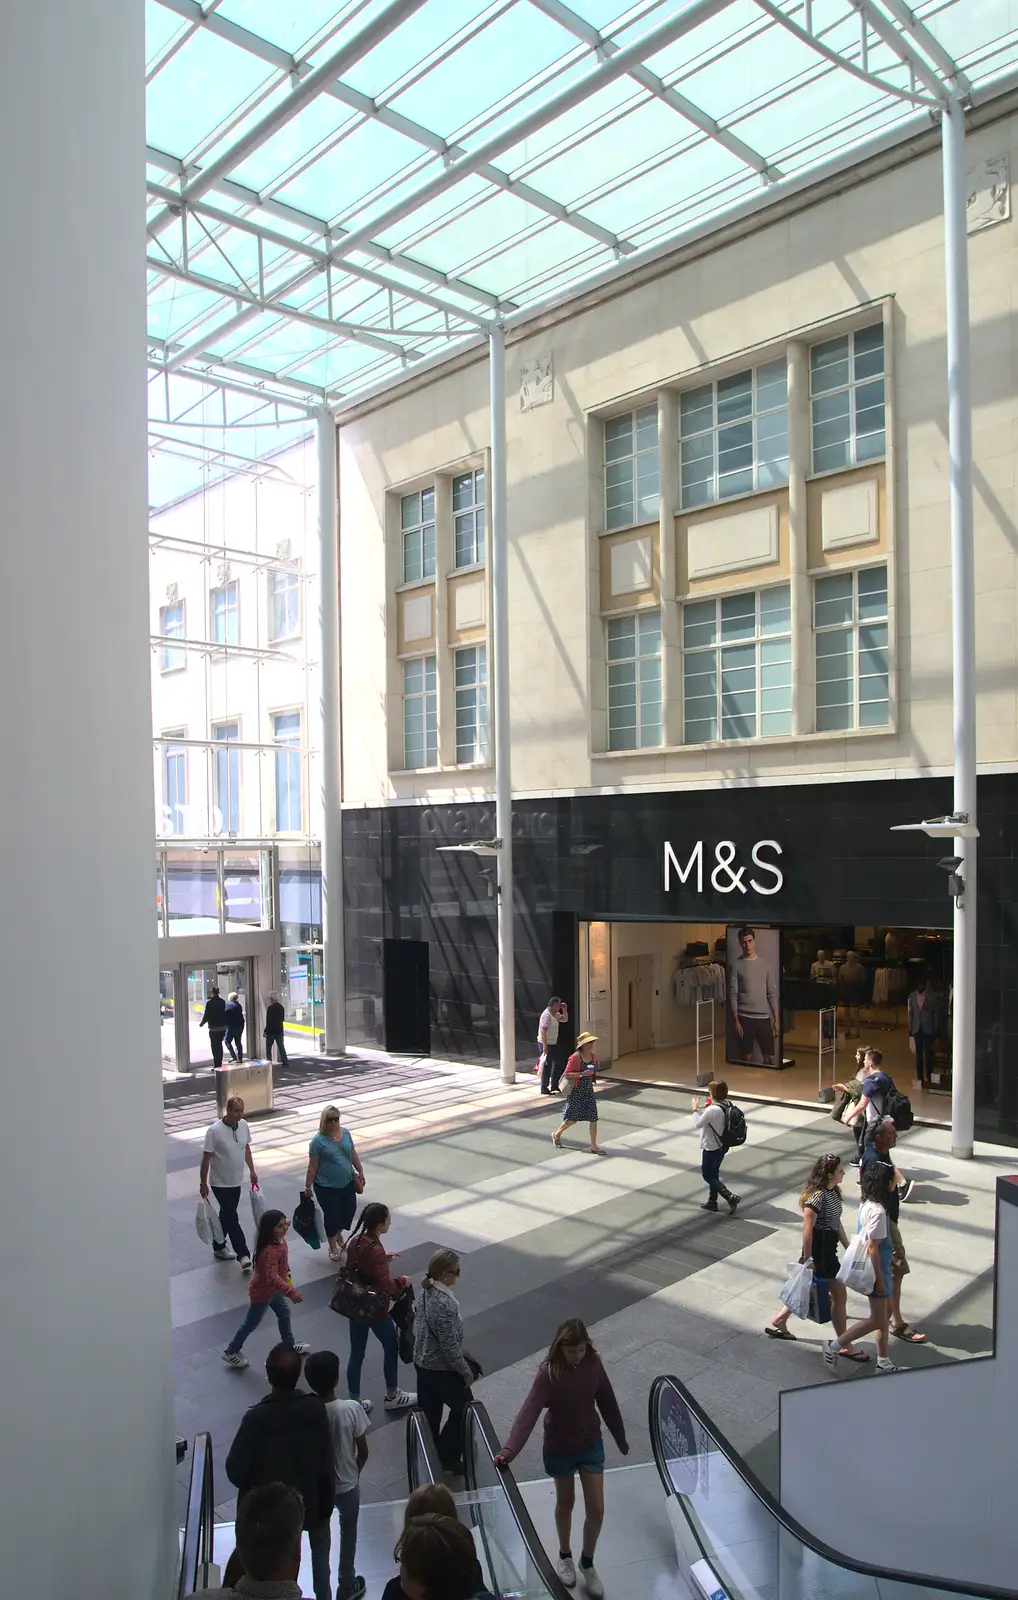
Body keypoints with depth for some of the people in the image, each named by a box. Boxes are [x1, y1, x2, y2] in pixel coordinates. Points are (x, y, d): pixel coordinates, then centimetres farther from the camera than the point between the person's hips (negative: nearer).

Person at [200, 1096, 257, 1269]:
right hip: (220, 1183, -6)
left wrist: (252, 1170, 12)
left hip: (236, 1181, 6)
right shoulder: (215, 1131, -23)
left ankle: (219, 1246, 36)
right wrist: (203, 1184, -13)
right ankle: (243, 1255, -3)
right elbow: (206, 1158, -17)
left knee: (227, 1215, 19)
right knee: (232, 1219, -6)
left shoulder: (243, 1125, -4)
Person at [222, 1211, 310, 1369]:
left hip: (272, 1288, 9)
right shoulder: (270, 1251, -40)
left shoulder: (279, 1240, -12)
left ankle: (289, 1346, 42)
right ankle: (230, 1352, 33)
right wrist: (290, 1291, -52)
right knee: (251, 1323, 12)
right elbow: (272, 1277, -46)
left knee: (284, 1313, 23)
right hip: (262, 1291, -9)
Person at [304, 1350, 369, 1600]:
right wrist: (354, 1473, 8)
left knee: (319, 1545, 20)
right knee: (348, 1535, 27)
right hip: (347, 1485, 0)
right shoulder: (352, 1409, -26)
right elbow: (363, 1452, -13)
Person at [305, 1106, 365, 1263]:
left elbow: (353, 1154, 10)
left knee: (350, 1210, 13)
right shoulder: (318, 1141, -18)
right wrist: (308, 1186, -12)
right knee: (332, 1215, 4)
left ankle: (338, 1233, 43)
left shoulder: (345, 1132, -2)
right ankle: (333, 1248, 26)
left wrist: (360, 1171, 12)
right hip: (327, 1187, -5)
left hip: (347, 1183, 5)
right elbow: (312, 1166, -14)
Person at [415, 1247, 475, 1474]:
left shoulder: (426, 1291, -5)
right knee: (463, 1409, 14)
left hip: (422, 1362, 8)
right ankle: (448, 1458, 23)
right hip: (441, 1369, -8)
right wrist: (466, 1371, -11)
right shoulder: (445, 1304, -33)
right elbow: (450, 1346, -26)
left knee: (429, 1413, 23)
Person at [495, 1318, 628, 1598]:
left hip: (591, 1445, 3)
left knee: (596, 1509, 8)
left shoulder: (593, 1365, -16)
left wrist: (622, 1440, 9)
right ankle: (565, 1555, 47)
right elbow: (529, 1413, -35)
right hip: (559, 1449, -2)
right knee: (565, 1503, 20)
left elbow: (608, 1403, -2)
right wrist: (509, 1450, -47)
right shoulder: (548, 1373, -27)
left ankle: (587, 1562, 35)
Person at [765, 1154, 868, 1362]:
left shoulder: (833, 1191, 5)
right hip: (819, 1250, -10)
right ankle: (844, 1346, 17)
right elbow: (807, 1229, -24)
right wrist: (807, 1259, -21)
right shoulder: (818, 1196, -25)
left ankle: (778, 1322, 32)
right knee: (839, 1295, 2)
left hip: (829, 1247, 10)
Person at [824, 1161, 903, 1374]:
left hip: (877, 1268, 9)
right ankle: (835, 1346, 11)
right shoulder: (877, 1212, -28)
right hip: (876, 1270, -9)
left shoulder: (867, 1204, 1)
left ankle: (883, 1362, 30)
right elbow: (873, 1248, -25)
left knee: (884, 1314, 19)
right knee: (877, 1320, 3)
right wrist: (879, 1279, -18)